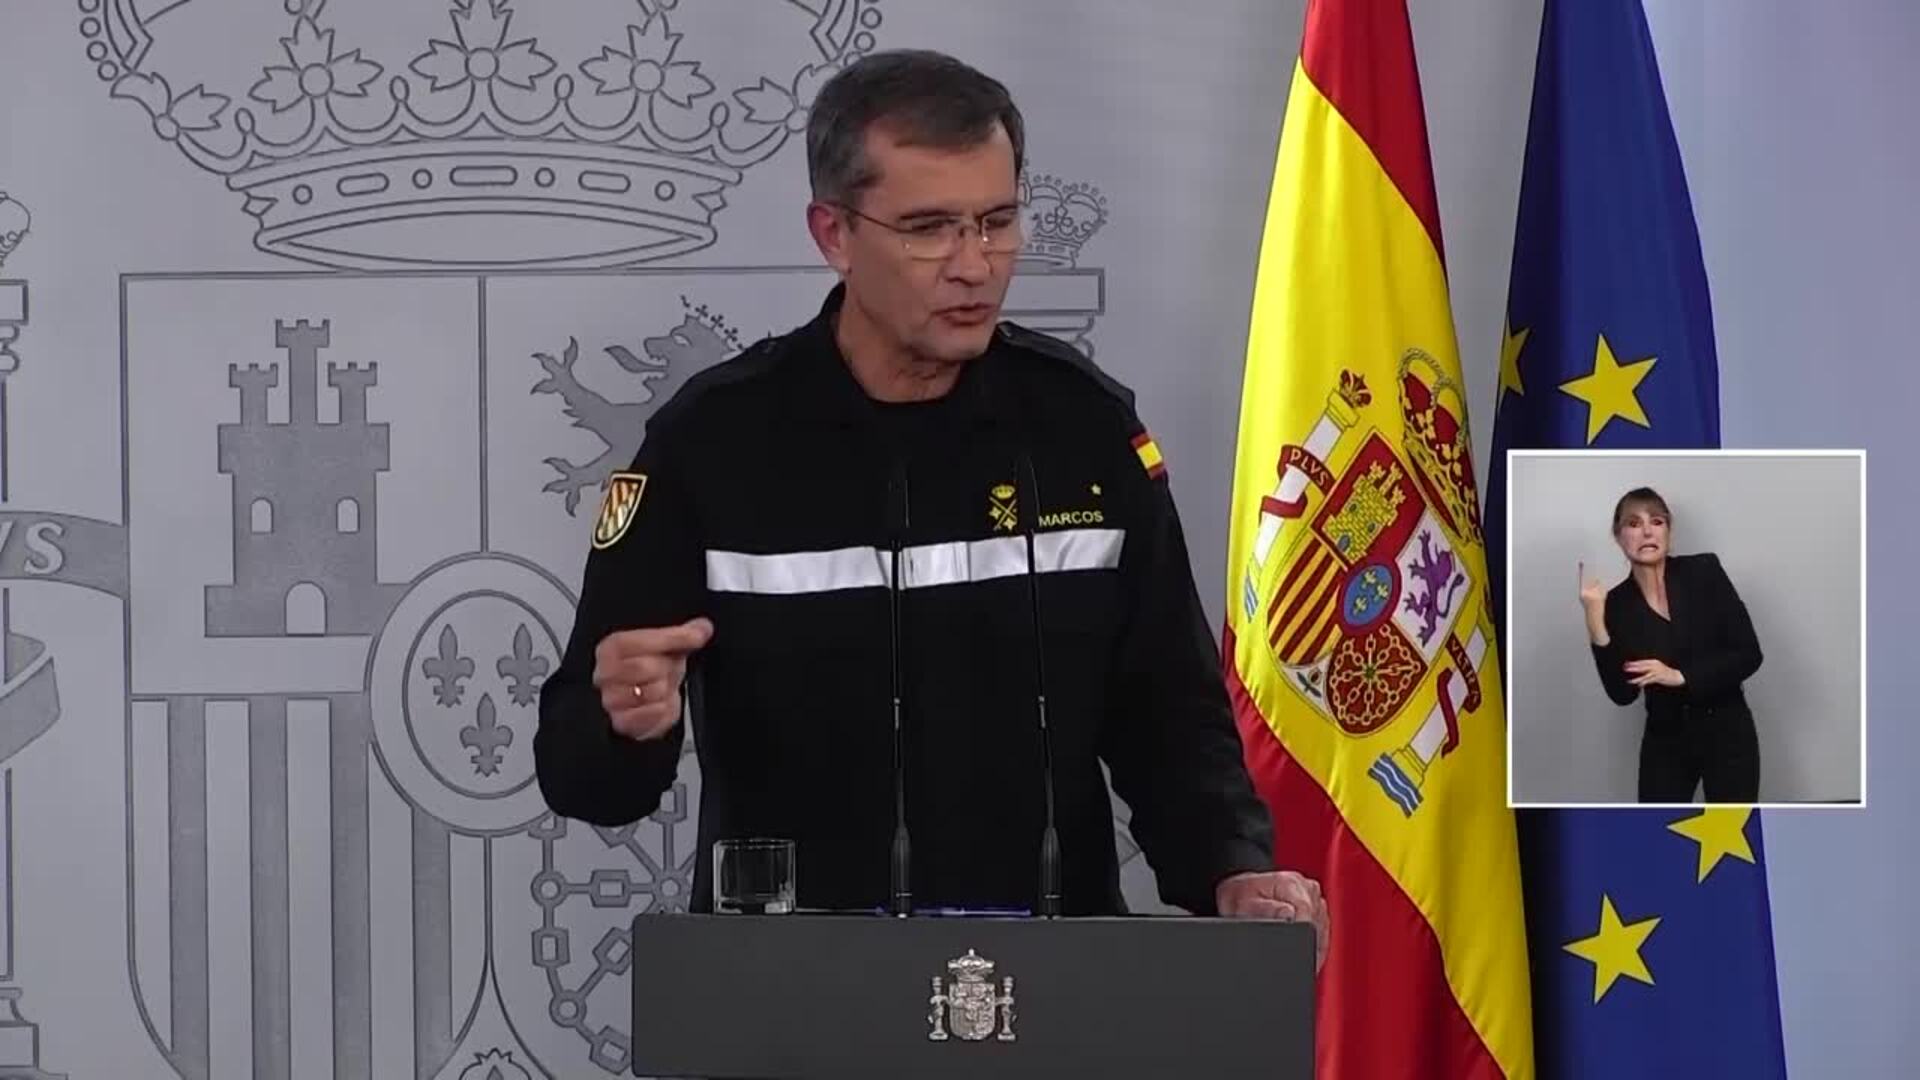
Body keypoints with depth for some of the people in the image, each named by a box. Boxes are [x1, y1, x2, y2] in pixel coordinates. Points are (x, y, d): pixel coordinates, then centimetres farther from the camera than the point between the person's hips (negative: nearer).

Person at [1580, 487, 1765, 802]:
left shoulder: (1704, 572, -8)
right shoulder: (1617, 603, -3)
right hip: (1666, 742, 2)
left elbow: (1748, 654, -11)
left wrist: (1679, 676, -21)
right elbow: (1622, 693, -12)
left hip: (1727, 735, -2)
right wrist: (1595, 619, -19)